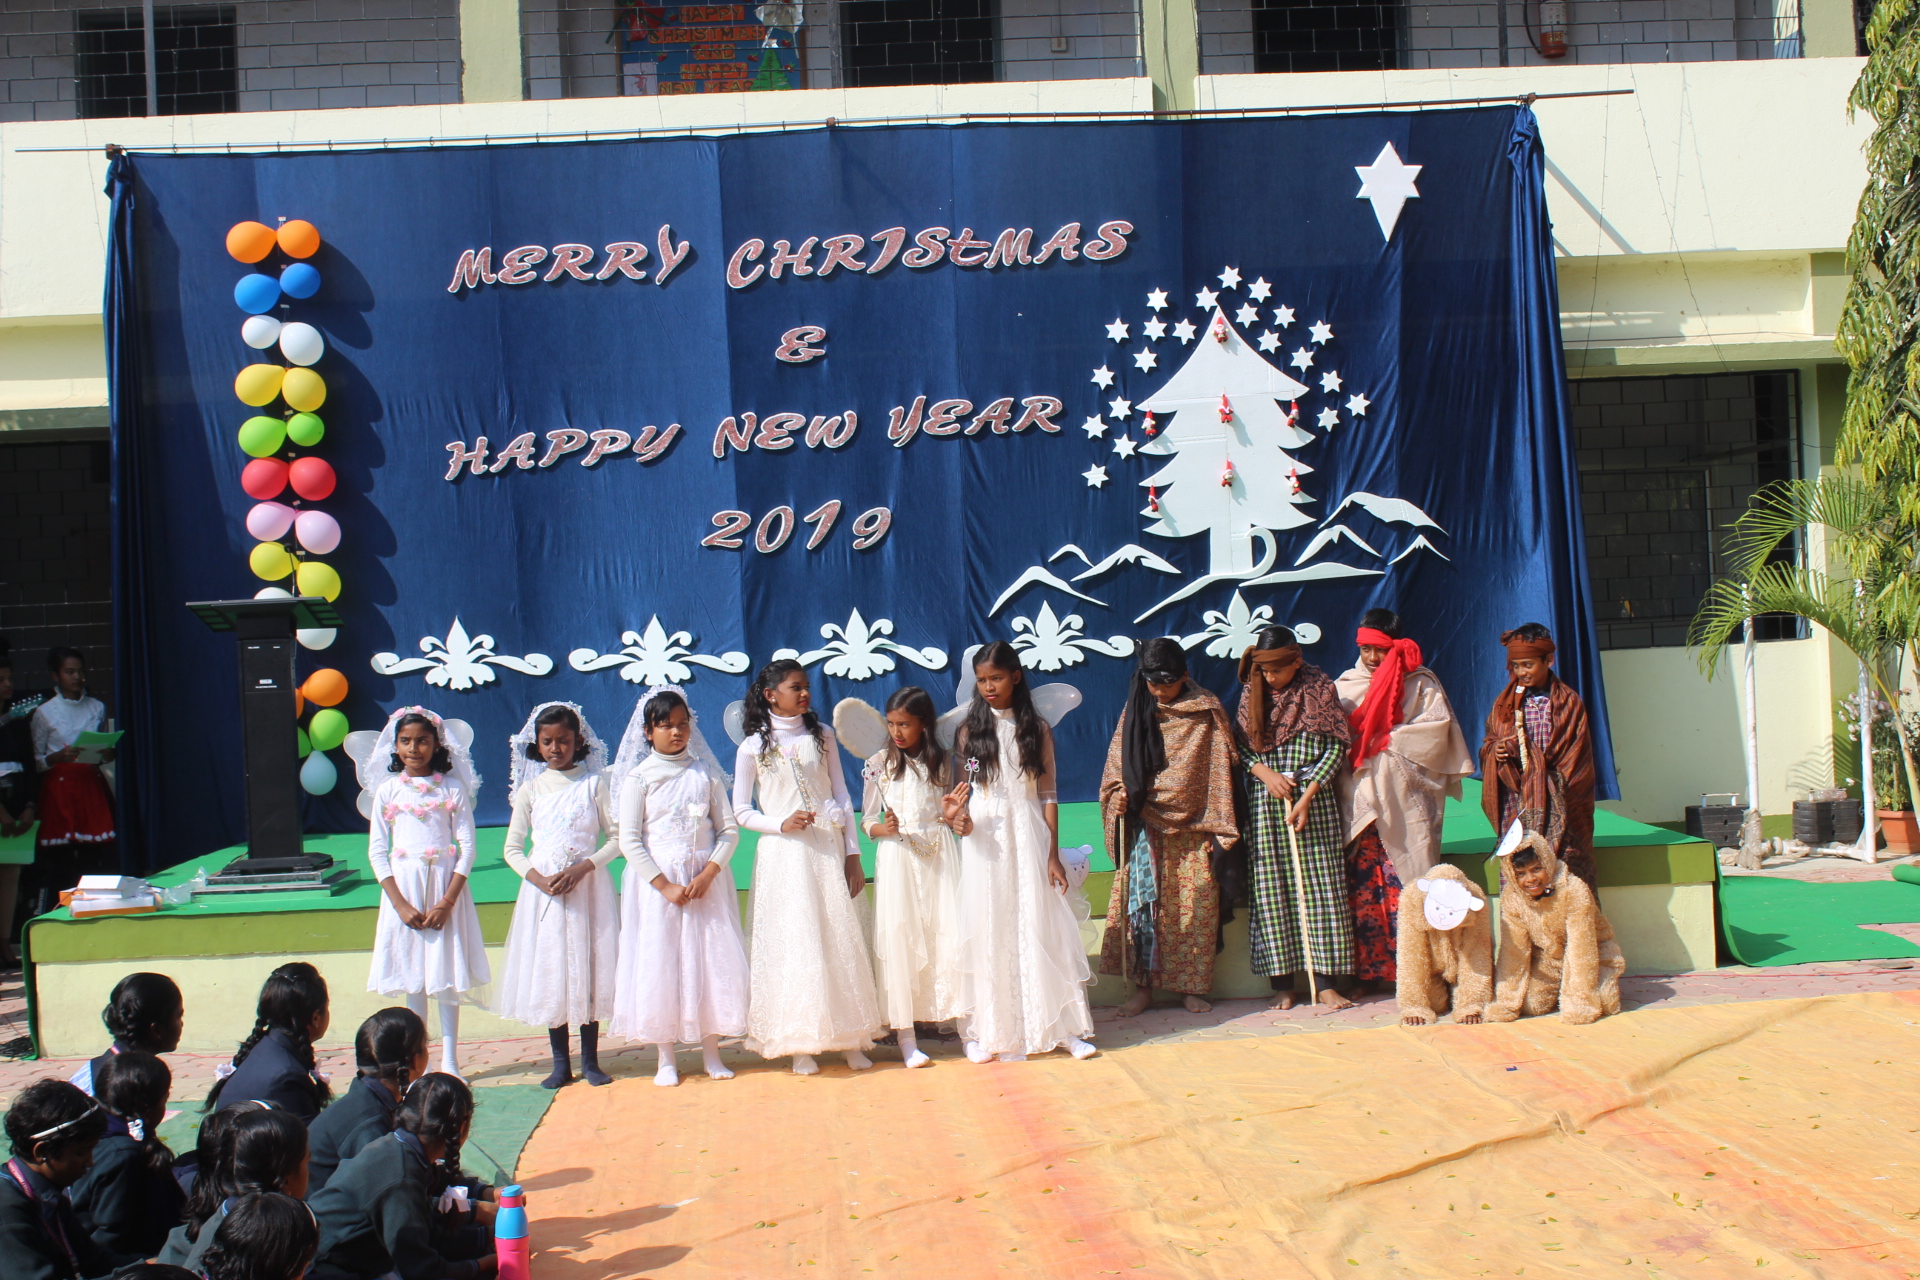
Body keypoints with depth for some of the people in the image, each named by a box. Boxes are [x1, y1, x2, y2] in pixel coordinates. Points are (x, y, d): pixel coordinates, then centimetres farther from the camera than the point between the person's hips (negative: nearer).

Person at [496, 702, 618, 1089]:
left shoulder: (594, 783, 1)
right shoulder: (531, 789, 5)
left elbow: (616, 837, 0)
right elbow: (513, 848, 6)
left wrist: (583, 868, -14)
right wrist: (539, 879, -12)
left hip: (588, 887, -1)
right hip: (543, 889, 2)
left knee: (589, 971, 1)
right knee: (549, 973, 3)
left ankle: (590, 1060, 10)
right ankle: (560, 1062, 11)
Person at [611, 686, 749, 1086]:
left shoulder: (706, 773, 5)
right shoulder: (639, 777, -2)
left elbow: (729, 830, 3)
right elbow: (629, 841, -6)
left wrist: (708, 874, -11)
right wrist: (665, 886, -13)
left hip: (706, 881, 2)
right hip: (656, 882, -2)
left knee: (712, 960, 1)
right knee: (659, 964, -1)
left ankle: (711, 1053, 13)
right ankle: (665, 1058, 10)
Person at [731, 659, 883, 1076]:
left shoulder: (822, 736, 9)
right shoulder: (754, 747, 2)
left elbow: (841, 796, 10)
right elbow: (741, 811, 4)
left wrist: (853, 853, 5)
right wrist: (781, 824, -13)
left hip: (828, 850, 2)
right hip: (782, 854, -2)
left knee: (840, 940, 0)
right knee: (792, 943, -3)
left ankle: (851, 1040, 5)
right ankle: (800, 1044, 4)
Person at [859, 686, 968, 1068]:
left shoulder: (942, 762, 9)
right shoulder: (879, 763, 4)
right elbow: (867, 820, 4)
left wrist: (958, 820, -7)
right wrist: (883, 828, -17)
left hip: (940, 855, 1)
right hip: (897, 856, -1)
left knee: (950, 935, -4)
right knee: (899, 939, -5)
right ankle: (905, 1036, 0)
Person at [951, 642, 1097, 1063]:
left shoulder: (1036, 728, 4)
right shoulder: (970, 729, 6)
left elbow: (1048, 794, 3)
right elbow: (962, 788, 7)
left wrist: (1053, 854, -3)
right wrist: (956, 811, -17)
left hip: (1028, 834, 0)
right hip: (984, 838, 1)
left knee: (1038, 928, 0)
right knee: (989, 931, 2)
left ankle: (1062, 1027, 6)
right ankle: (990, 1032, 8)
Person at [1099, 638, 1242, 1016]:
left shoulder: (1207, 712, 0)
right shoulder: (1137, 712, 6)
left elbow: (1220, 771, -1)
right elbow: (1116, 770, 11)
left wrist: (1217, 829, -5)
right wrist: (1120, 796, -10)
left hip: (1193, 828, -1)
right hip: (1147, 825, 1)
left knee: (1195, 904, 0)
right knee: (1143, 903, -3)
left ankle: (1191, 987, 11)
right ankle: (1143, 986, 4)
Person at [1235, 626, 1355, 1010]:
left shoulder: (1319, 689, -3)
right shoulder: (1253, 691, 5)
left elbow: (1335, 748, -4)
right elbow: (1240, 744, 8)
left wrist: (1307, 797, -12)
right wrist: (1264, 772, -11)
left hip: (1313, 795, -2)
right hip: (1265, 801, 2)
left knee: (1320, 885, -3)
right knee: (1271, 888, 1)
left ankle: (1327, 983, 1)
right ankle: (1282, 984, 7)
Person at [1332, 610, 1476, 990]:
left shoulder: (1421, 684, 5)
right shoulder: (1345, 685, 14)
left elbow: (1438, 729, -7)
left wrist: (1389, 741, -9)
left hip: (1404, 799, -3)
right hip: (1358, 798, 3)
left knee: (1404, 881, -6)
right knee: (1362, 881, -1)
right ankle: (1367, 971, 3)